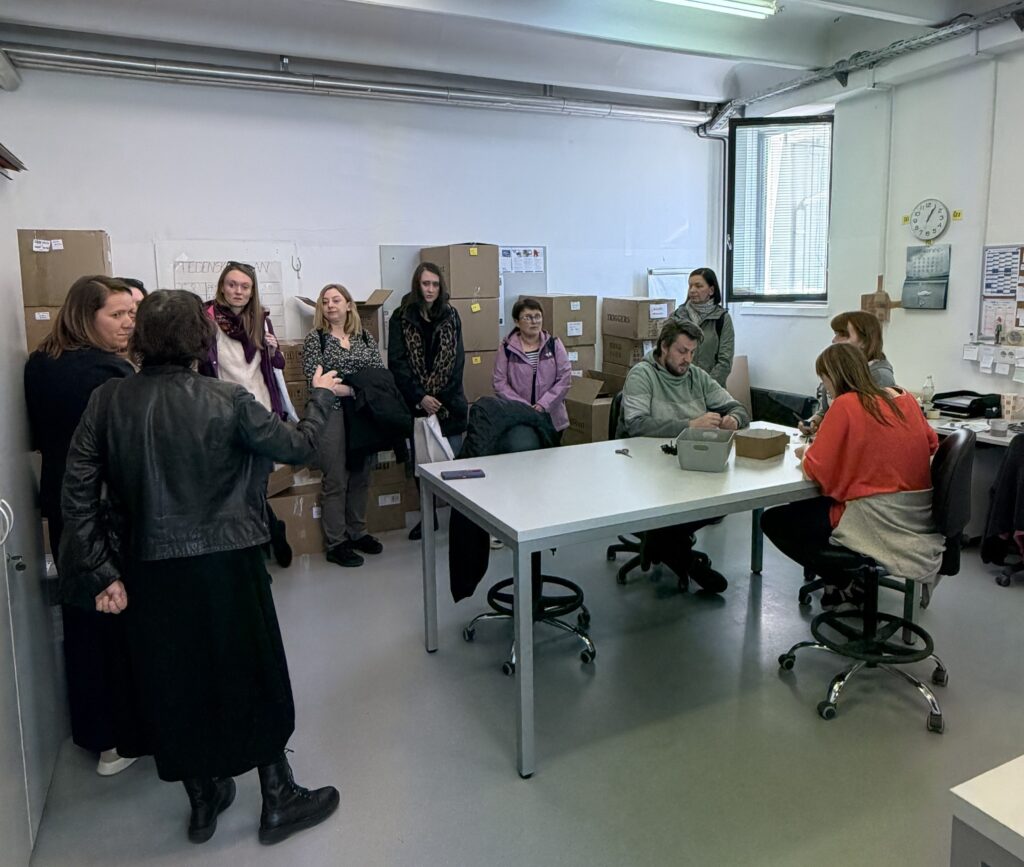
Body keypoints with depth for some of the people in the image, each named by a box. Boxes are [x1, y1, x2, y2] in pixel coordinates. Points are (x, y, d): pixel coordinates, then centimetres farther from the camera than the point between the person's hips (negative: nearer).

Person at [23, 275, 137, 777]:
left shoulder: (38, 366, 4)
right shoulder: (106, 373, -22)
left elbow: (40, 436, 14)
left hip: (62, 506, 8)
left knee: (80, 616, 19)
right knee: (121, 619, 7)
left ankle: (87, 728, 35)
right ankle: (116, 739, 20)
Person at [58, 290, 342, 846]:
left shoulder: (108, 401, -5)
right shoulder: (226, 401, -13)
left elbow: (78, 493, -6)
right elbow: (297, 446, -4)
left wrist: (101, 573, 0)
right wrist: (321, 395, 13)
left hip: (150, 570, 3)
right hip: (225, 565, -3)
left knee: (173, 681, 19)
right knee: (254, 675, 13)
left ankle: (203, 801, 37)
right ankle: (278, 802, 28)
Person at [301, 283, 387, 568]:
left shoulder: (365, 336, 10)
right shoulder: (315, 338, -1)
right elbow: (316, 382, -10)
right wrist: (355, 389, -16)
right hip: (333, 414, -4)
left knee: (361, 476, 11)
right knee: (337, 480, -1)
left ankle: (357, 532, 26)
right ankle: (336, 544, 8)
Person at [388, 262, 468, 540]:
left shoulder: (450, 316, 6)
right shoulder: (401, 317, 1)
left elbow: (457, 360, 1)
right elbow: (397, 362, -5)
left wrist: (439, 397, -9)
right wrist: (421, 397, -13)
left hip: (449, 401, 0)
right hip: (416, 402, 0)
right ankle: (428, 516, 21)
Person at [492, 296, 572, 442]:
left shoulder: (554, 344, 2)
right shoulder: (507, 348, -2)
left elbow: (565, 378, -3)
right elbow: (500, 383, -5)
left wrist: (543, 404, -13)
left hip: (552, 420, 2)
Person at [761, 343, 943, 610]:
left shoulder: (846, 404, -15)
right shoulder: (905, 398, 6)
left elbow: (816, 471, -16)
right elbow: (931, 443, 22)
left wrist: (807, 452, 7)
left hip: (877, 521, -8)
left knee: (772, 521, 5)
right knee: (798, 510, 27)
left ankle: (845, 585, 10)